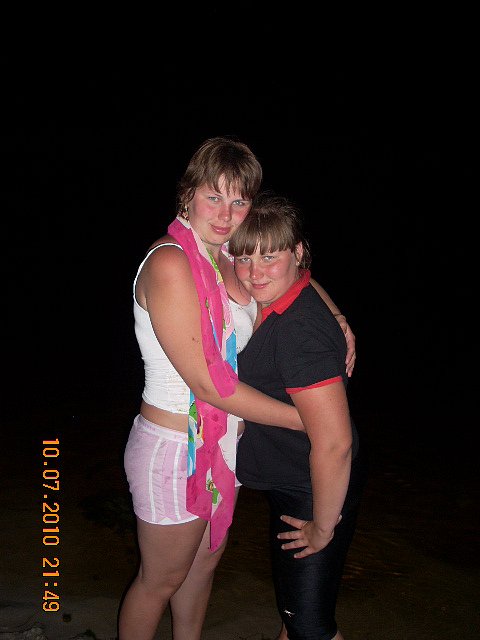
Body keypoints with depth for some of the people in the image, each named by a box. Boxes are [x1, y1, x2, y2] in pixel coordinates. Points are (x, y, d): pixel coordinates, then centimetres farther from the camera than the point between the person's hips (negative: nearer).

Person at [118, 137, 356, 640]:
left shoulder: (228, 256, 0)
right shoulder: (168, 263, -23)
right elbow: (208, 383, -25)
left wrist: (337, 319, 3)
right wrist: (306, 419, -19)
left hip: (222, 443, 8)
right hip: (174, 448, -8)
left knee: (205, 560, 25)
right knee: (161, 579, 14)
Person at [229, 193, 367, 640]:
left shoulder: (300, 330, -32)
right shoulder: (270, 306, -2)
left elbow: (334, 443, -31)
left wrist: (323, 526, -20)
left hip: (317, 491, -9)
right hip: (288, 486, 9)